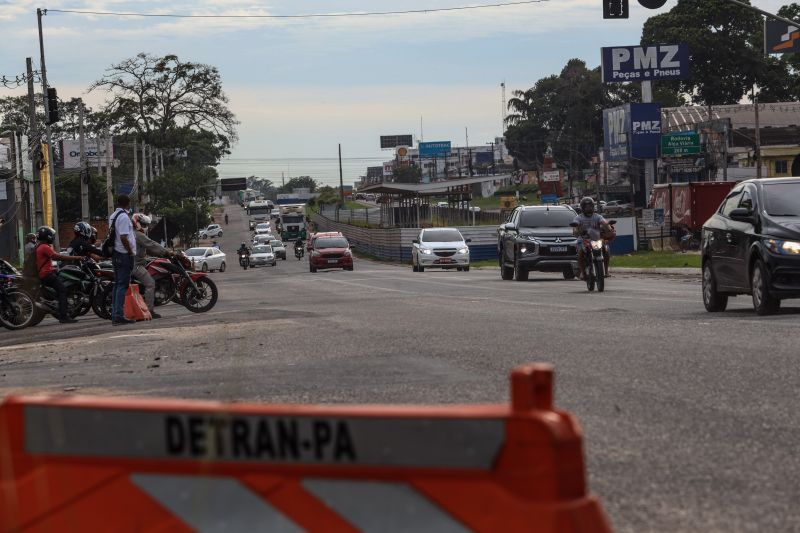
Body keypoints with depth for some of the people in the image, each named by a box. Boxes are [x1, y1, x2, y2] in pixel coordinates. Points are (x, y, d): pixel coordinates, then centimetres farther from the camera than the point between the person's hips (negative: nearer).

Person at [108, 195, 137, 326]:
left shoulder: (112, 216, 14)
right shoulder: (124, 217, -15)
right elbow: (123, 238, -21)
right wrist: (131, 252, -13)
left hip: (116, 254, 9)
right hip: (124, 255, -9)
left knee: (117, 284, 12)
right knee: (122, 285, -10)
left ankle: (114, 314, 13)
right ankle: (119, 316, -13)